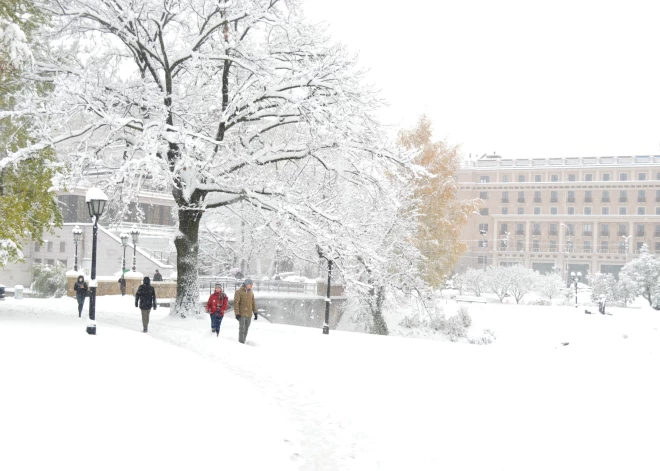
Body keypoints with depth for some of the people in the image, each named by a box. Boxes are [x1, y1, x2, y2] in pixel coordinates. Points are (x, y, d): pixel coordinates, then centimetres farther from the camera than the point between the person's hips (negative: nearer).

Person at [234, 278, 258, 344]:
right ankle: (241, 342, -7)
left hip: (249, 315, 6)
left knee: (246, 329, 8)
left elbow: (253, 303, 16)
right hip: (242, 314, -6)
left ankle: (243, 341, 14)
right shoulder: (239, 292, -6)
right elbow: (236, 303, -9)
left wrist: (255, 312, 9)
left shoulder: (251, 293, 12)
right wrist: (237, 313, -15)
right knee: (242, 328, -10)